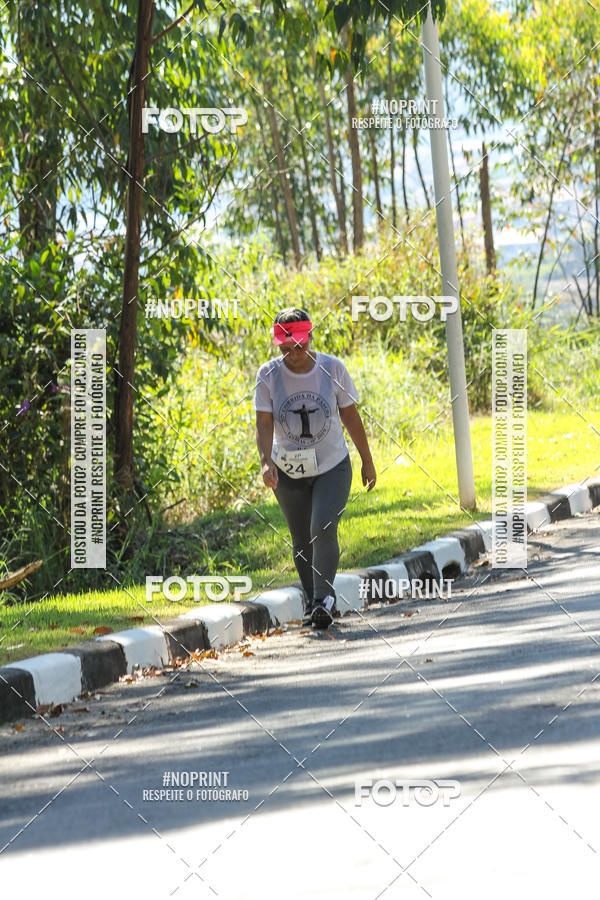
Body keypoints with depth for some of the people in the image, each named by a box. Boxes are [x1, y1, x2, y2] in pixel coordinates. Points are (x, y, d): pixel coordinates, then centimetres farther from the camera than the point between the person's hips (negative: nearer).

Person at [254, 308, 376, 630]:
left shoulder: (332, 368, -9)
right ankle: (312, 602, 27)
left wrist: (367, 461, 7)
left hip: (332, 467, -1)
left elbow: (350, 416, 0)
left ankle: (324, 599, -21)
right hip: (289, 472, 2)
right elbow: (264, 423, -15)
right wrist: (266, 461, -32)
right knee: (302, 540, 10)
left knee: (324, 530, -20)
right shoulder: (268, 375, -10)